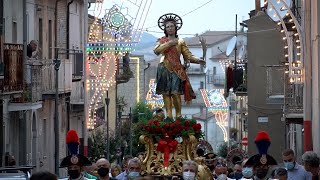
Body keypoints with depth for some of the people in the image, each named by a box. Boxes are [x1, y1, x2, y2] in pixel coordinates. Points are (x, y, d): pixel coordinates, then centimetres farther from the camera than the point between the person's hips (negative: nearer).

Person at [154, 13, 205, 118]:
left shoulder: (180, 42, 12)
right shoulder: (162, 41, 13)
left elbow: (188, 56, 5)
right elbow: (157, 51, -6)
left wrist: (198, 61, -11)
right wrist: (169, 43, -7)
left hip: (176, 69, -1)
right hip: (164, 69, 1)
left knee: (175, 92, -14)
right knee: (165, 93, -4)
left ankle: (178, 115, -8)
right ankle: (169, 115, -3)